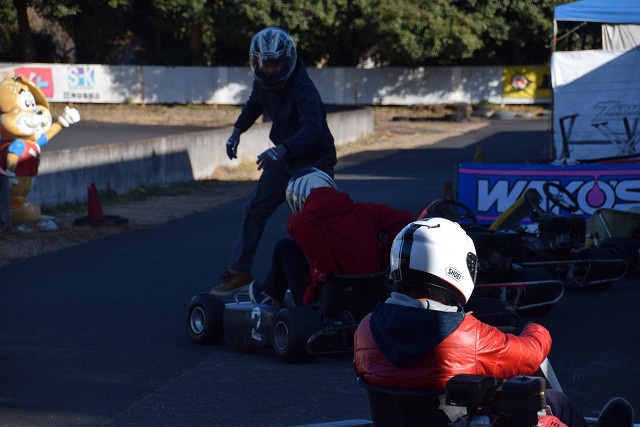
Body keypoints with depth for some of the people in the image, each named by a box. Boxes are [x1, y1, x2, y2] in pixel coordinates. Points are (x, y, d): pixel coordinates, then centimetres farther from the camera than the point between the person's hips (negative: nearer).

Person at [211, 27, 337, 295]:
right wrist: (237, 131, 16)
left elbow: (312, 130, -45)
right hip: (284, 159, 7)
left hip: (315, 161, -7)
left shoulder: (303, 89, -29)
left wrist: (281, 150, -57)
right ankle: (239, 272, 14)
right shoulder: (262, 83, -5)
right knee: (255, 210, 7)